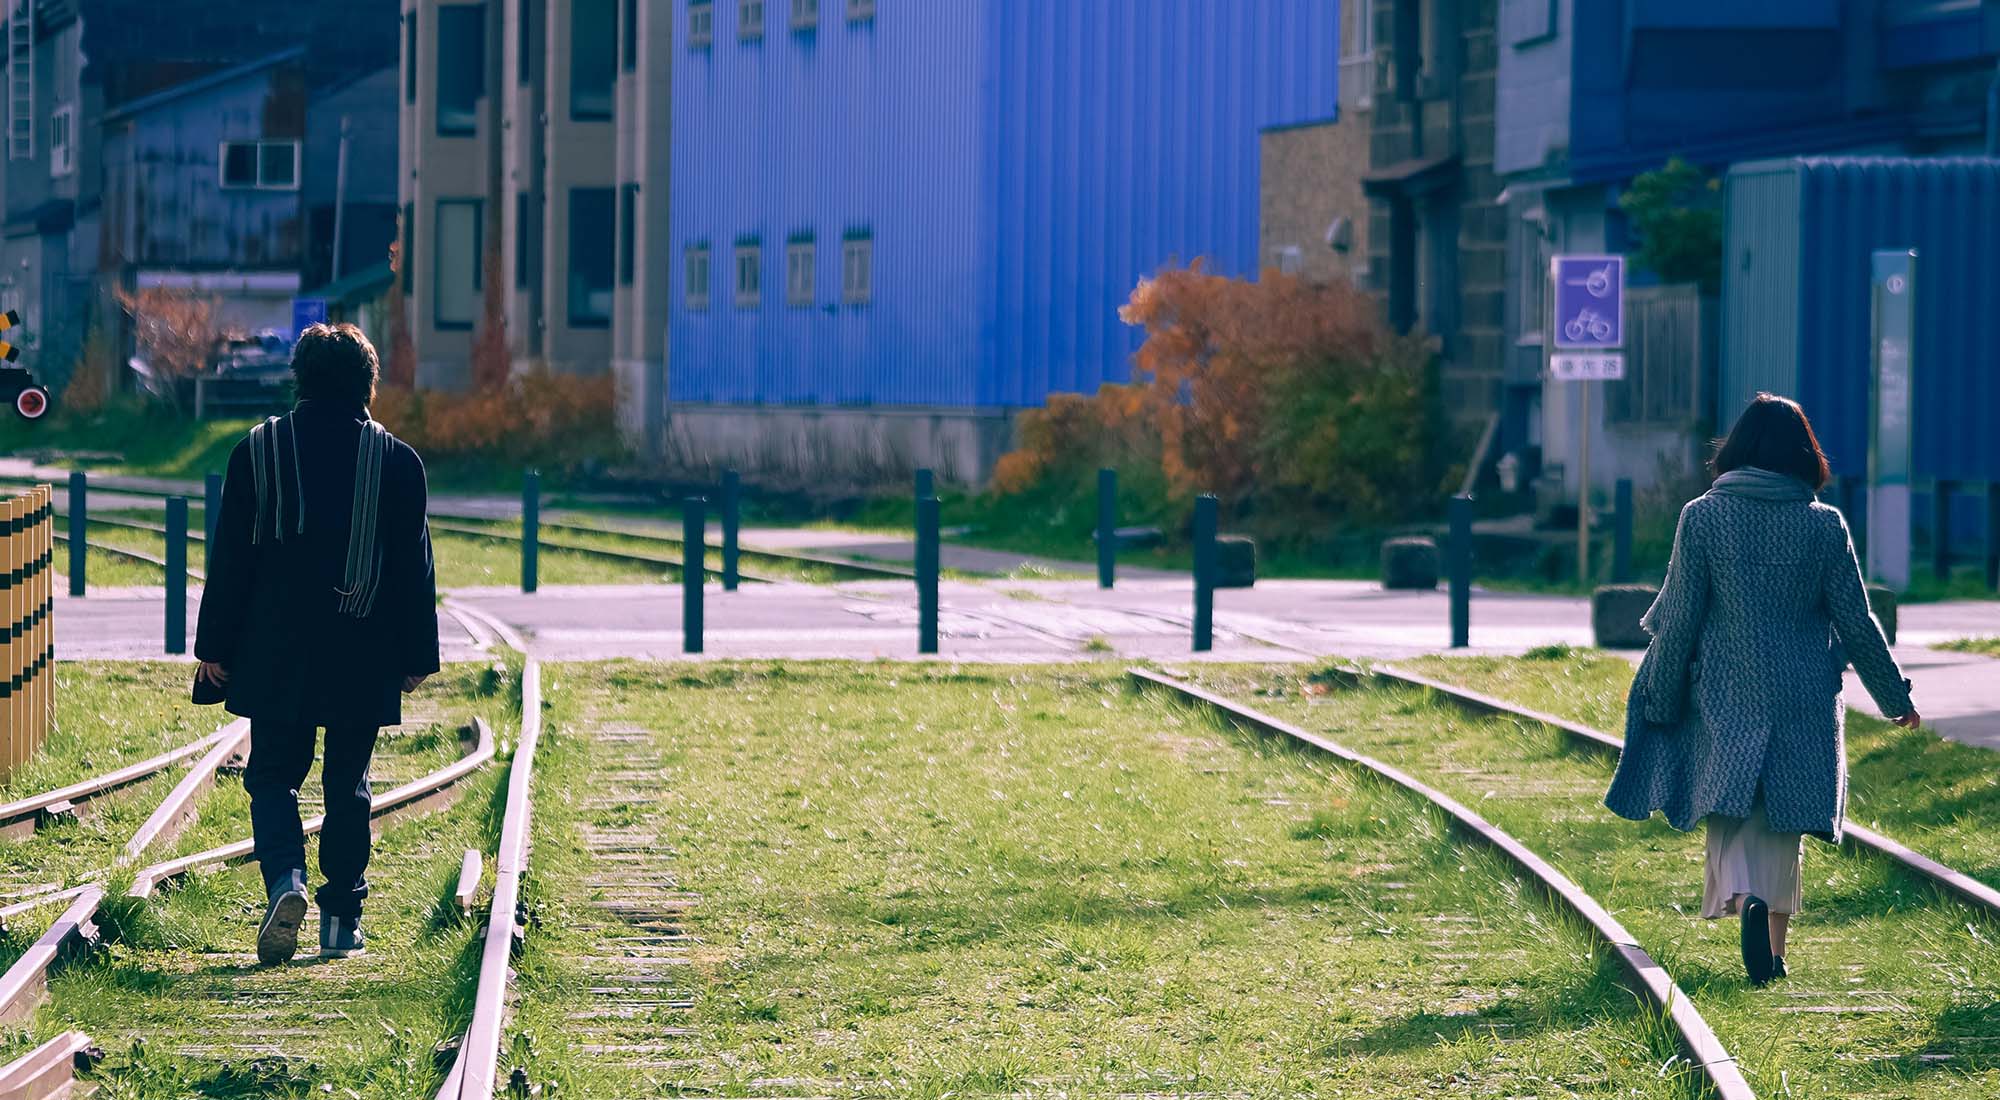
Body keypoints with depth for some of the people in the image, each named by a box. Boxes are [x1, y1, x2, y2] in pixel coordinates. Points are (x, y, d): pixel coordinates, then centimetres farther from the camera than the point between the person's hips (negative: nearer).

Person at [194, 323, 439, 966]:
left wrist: (215, 646, 5)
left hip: (276, 651, -1)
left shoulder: (257, 451, -2)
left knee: (273, 774, 7)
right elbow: (415, 567, 2)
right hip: (364, 658, 1)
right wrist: (416, 656, 9)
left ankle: (285, 878, -18)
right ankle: (342, 922, 11)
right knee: (348, 784, 11)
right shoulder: (397, 461, -1)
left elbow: (230, 557, 0)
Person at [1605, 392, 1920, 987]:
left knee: (1730, 812, 4)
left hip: (1725, 697, -1)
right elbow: (1856, 622, 0)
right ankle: (1774, 951, 11)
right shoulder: (1825, 525, -5)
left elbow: (1680, 619, -5)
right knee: (1783, 820, 12)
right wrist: (1897, 697, 12)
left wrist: (1659, 700, 5)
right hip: (1804, 701, 1)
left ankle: (1745, 898, -25)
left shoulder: (1702, 517, -7)